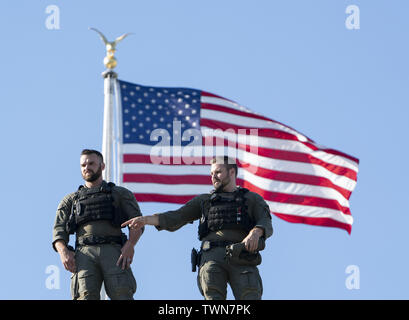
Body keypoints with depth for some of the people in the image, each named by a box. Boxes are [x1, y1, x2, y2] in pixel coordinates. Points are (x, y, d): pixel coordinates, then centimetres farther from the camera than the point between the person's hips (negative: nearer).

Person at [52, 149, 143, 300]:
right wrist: (64, 252, -8)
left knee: (122, 295, -25)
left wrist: (130, 245, -14)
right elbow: (59, 232, 16)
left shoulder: (121, 194, 23)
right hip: (85, 254, 1)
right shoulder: (70, 200, 29)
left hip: (113, 253, -1)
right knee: (86, 297, -24)